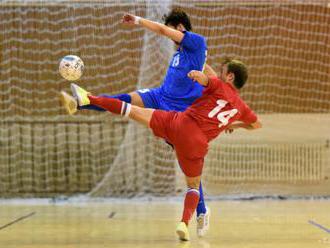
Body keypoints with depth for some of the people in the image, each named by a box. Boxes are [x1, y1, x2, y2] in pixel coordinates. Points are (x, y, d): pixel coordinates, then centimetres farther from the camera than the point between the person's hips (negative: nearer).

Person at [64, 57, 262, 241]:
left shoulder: (220, 87, 5)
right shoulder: (241, 107, 16)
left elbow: (202, 77, -17)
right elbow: (257, 124, 35)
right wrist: (233, 125, 47)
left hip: (178, 123, -2)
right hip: (196, 143, 3)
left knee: (131, 110, 5)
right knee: (194, 186, 19)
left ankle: (89, 98, 2)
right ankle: (185, 223, -2)